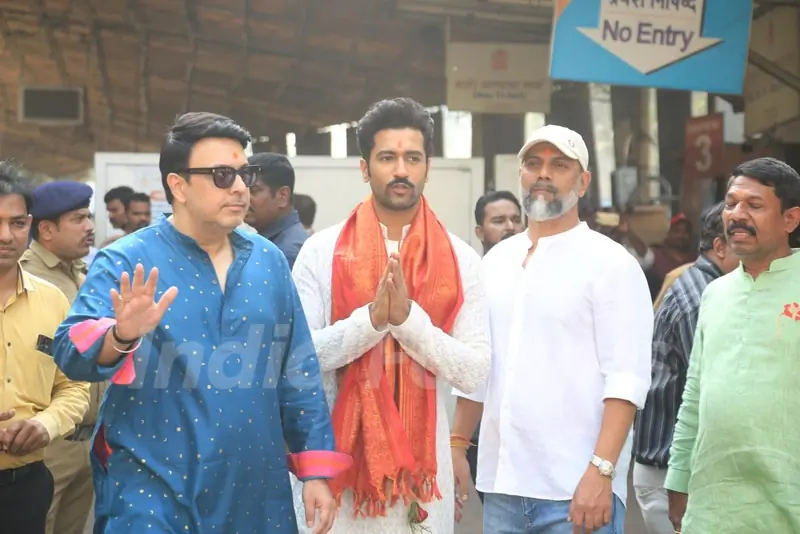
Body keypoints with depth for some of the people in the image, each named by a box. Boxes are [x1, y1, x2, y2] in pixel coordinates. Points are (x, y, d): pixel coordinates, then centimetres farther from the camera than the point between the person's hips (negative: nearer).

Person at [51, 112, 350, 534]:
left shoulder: (268, 261, 6)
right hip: (152, 491, -4)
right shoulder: (126, 261, -7)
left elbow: (298, 372, 9)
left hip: (256, 492, 5)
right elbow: (71, 352, -18)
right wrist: (120, 336, -39)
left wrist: (316, 469, 5)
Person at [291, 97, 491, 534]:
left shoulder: (460, 260, 1)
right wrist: (371, 317, -20)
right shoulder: (321, 251, -2)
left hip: (423, 461, 1)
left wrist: (408, 316, -18)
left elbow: (474, 371, -6)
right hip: (337, 459, -1)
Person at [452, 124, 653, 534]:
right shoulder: (496, 260, 12)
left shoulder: (611, 263, -5)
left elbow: (626, 379, -12)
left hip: (577, 489, -5)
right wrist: (457, 444, 11)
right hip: (501, 484, 5)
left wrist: (601, 471, -19)